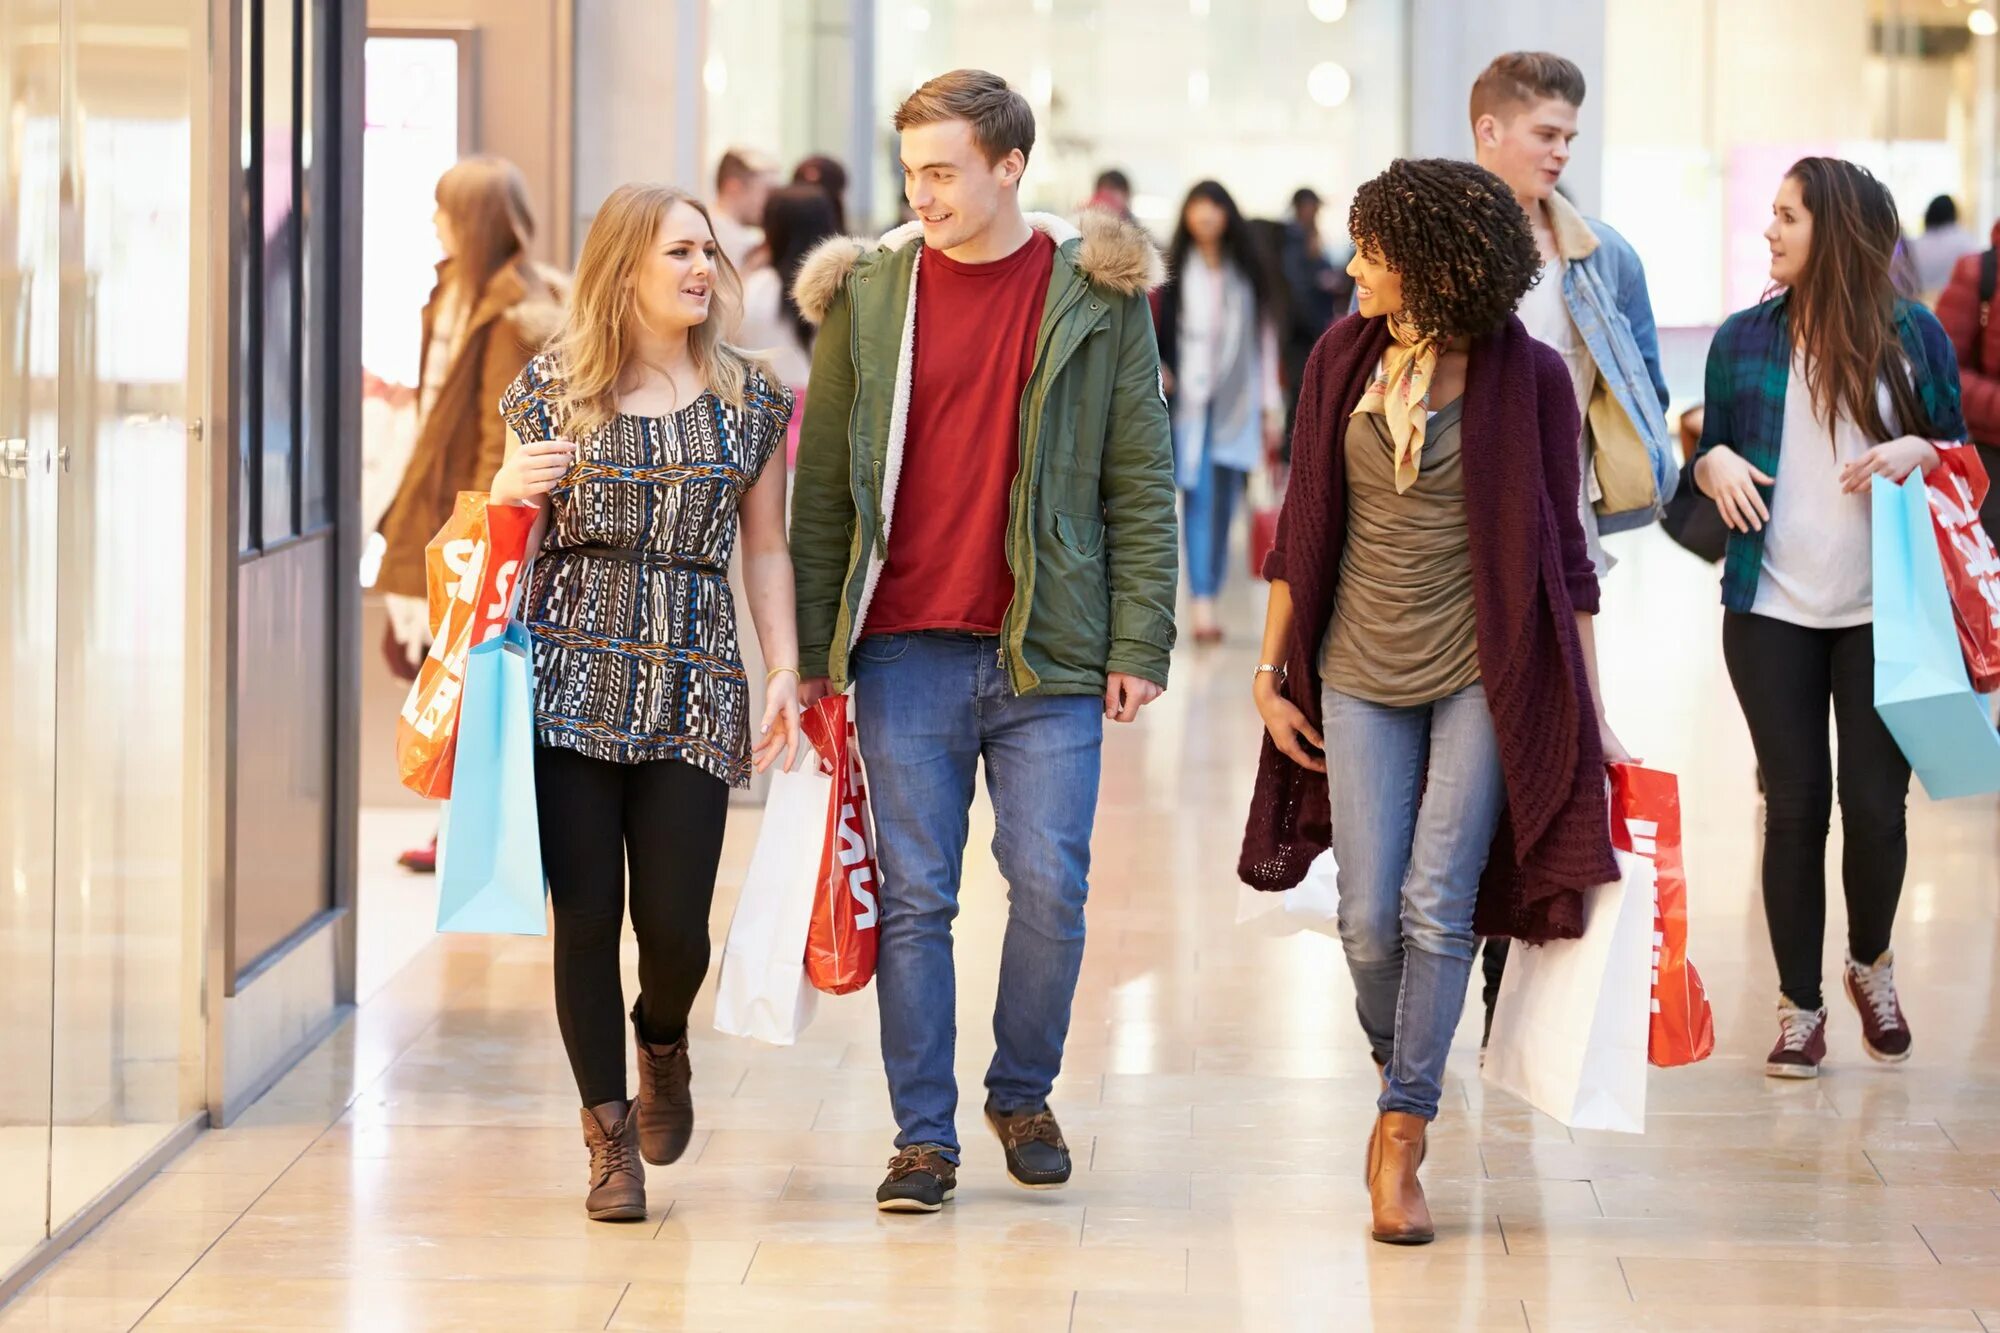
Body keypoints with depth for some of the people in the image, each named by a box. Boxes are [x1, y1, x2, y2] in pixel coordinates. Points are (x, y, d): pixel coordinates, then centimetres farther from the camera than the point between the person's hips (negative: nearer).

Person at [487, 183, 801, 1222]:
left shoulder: (748, 397, 8)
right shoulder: (552, 387, 4)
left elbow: (766, 549, 12)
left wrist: (787, 671, 1)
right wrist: (506, 492, -10)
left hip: (691, 683, 1)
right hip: (569, 674, -1)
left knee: (674, 920, -5)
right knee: (586, 912, -2)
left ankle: (662, 1039, 31)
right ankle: (609, 1137, 13)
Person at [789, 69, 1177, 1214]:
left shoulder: (1096, 295, 2)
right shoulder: (869, 295, 6)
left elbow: (1141, 484, 3)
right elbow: (824, 486, 8)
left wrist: (1139, 645, -3)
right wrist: (810, 648, 4)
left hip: (1047, 649, -1)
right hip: (905, 653, 1)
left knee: (1051, 890, -1)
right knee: (914, 897, 2)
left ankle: (1024, 1094, 21)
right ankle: (925, 1137, 10)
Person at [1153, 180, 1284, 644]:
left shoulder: (1247, 272, 9)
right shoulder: (1173, 270, 3)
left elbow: (1265, 339, 11)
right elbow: (1154, 327, 4)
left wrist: (1271, 406, 9)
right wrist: (1158, 370, -14)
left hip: (1236, 404, 2)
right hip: (1189, 399, -2)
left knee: (1224, 500, 3)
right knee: (1199, 497, -12)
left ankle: (1209, 598, 10)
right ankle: (1202, 602, -19)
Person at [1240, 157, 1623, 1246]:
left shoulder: (1527, 377, -6)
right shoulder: (1343, 358, 2)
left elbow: (1559, 546, -1)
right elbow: (1302, 525, 9)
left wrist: (1589, 705, -1)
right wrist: (1270, 670, 8)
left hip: (1483, 675, -3)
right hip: (1360, 675, 3)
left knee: (1437, 904, -8)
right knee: (1369, 919, -1)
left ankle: (1400, 1136, 0)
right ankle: (1399, 1066, 27)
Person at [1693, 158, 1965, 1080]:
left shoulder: (1912, 335, 0)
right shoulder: (1745, 339, 4)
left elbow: (1960, 450, 8)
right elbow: (1714, 453, 12)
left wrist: (1920, 451, -13)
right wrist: (1713, 463, -11)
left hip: (1884, 614, -1)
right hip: (1773, 613, 1)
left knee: (1876, 805, 1)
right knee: (1795, 806, 2)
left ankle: (1871, 966, 29)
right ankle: (1799, 1006, 14)